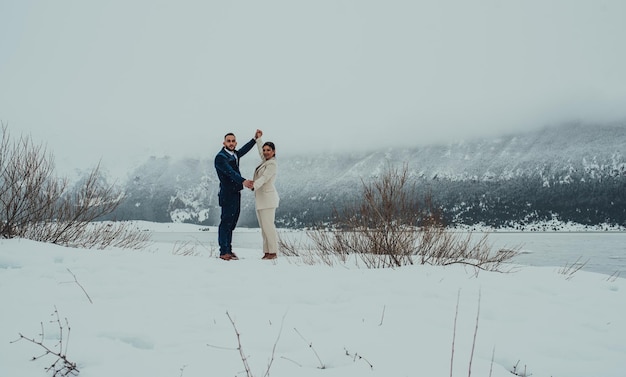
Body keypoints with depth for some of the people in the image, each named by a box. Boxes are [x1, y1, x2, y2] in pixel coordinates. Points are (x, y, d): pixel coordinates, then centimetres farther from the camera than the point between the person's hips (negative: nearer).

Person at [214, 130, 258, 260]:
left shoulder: (234, 154, 13)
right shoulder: (220, 157, -13)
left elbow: (244, 150, 34)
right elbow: (230, 172, -29)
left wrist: (255, 139, 36)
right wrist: (243, 181, -43)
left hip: (236, 194, 9)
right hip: (228, 194, -9)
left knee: (231, 223, 12)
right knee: (226, 222, -7)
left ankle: (228, 250, 19)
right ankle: (224, 252, -4)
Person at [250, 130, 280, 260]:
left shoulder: (272, 164, -11)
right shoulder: (265, 161, 15)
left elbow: (264, 178, -25)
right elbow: (261, 150, 36)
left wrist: (254, 185, -40)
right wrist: (258, 138, 32)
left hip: (268, 198, -9)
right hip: (260, 198, 9)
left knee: (268, 225, -11)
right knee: (263, 226, 8)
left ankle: (273, 252, -6)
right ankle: (267, 252, 10)